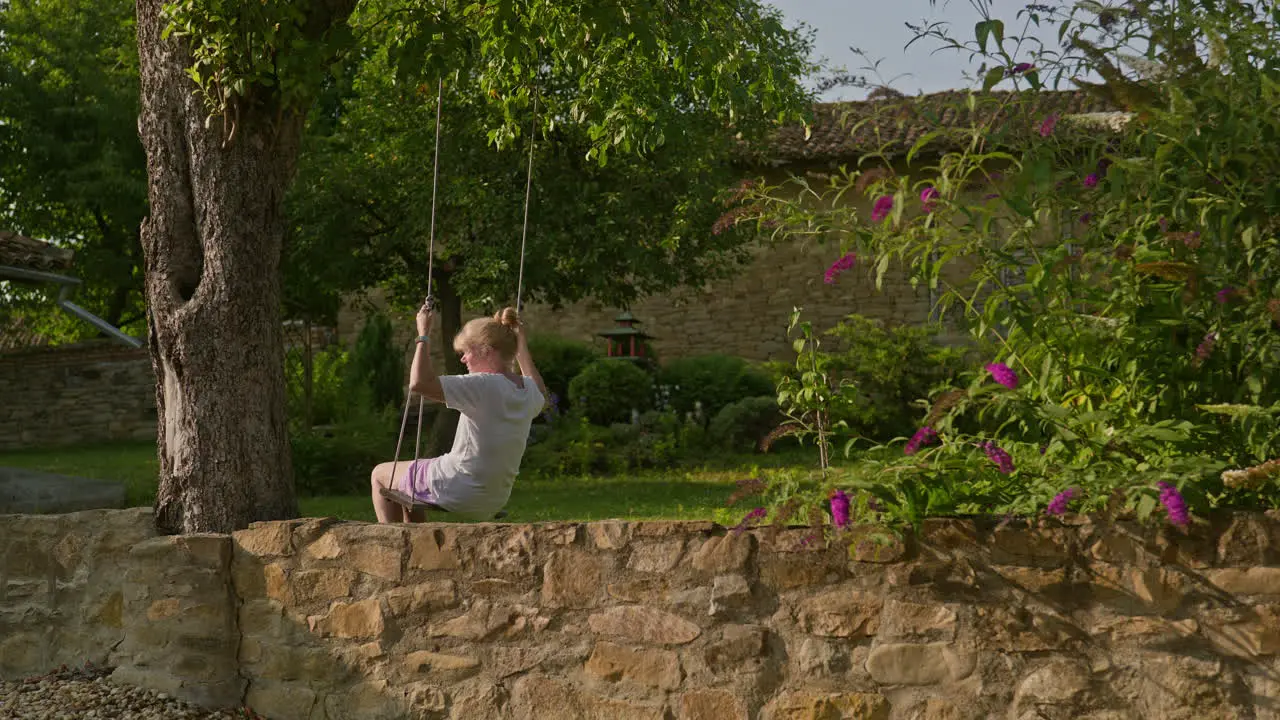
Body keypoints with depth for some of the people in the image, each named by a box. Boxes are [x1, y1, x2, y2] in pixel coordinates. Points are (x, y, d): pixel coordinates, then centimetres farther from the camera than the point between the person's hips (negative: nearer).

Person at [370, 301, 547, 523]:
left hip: (455, 495, -8)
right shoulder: (528, 390, -1)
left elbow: (419, 382, -32)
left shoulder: (483, 386, -24)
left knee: (380, 475, 17)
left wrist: (423, 335, -21)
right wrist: (521, 345, 28)